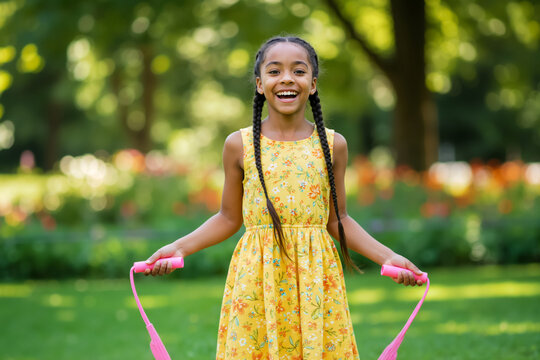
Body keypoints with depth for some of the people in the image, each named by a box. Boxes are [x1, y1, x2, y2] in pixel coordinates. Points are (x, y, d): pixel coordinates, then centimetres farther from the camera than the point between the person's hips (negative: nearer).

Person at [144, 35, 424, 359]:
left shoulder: (332, 145, 5)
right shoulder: (240, 145, 3)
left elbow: (338, 219, 11)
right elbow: (229, 218, 11)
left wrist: (386, 256, 1)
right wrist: (180, 247, -1)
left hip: (315, 278, 1)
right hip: (256, 279, -1)